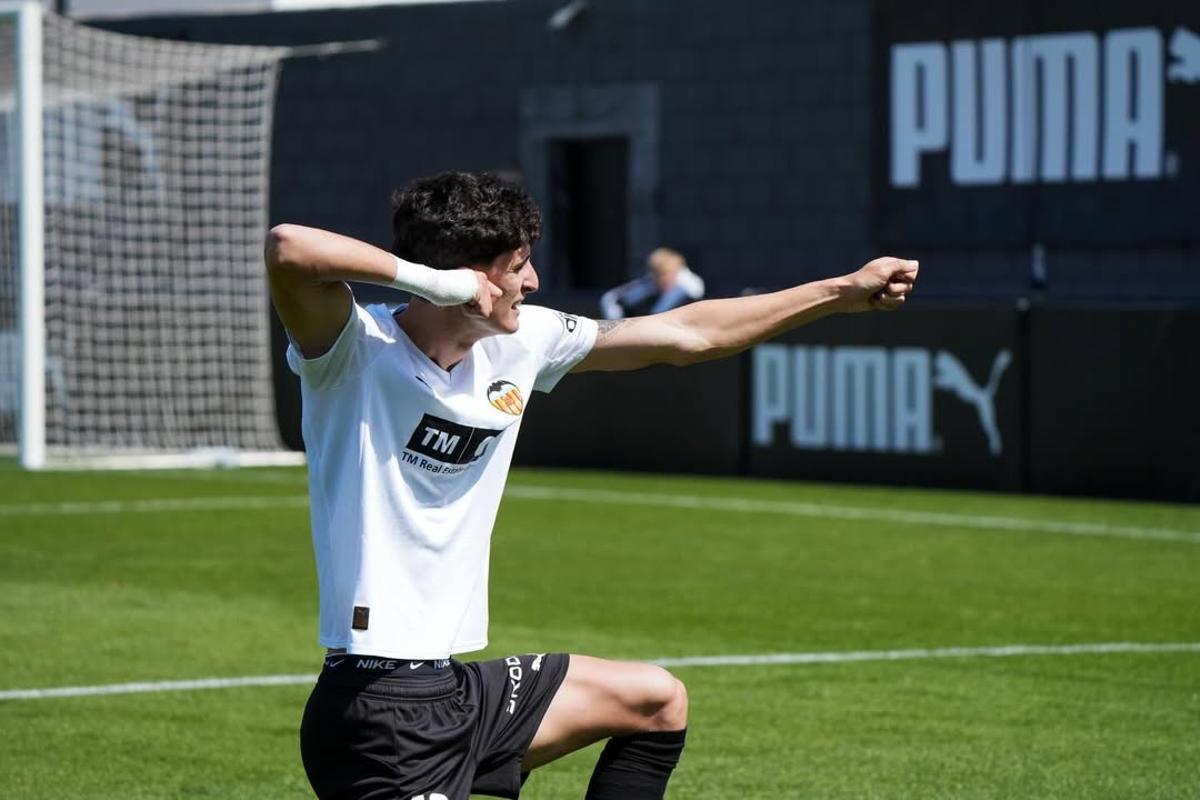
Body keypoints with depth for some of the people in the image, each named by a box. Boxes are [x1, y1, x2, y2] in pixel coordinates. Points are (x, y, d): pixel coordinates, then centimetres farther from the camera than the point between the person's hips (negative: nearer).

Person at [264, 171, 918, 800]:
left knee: (658, 701, 23)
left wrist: (842, 291, 18)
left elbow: (687, 334, 15)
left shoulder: (518, 342, 6)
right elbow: (288, 247, -36)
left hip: (460, 686, 9)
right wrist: (429, 279, -28)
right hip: (380, 713, -9)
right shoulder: (355, 350, -15)